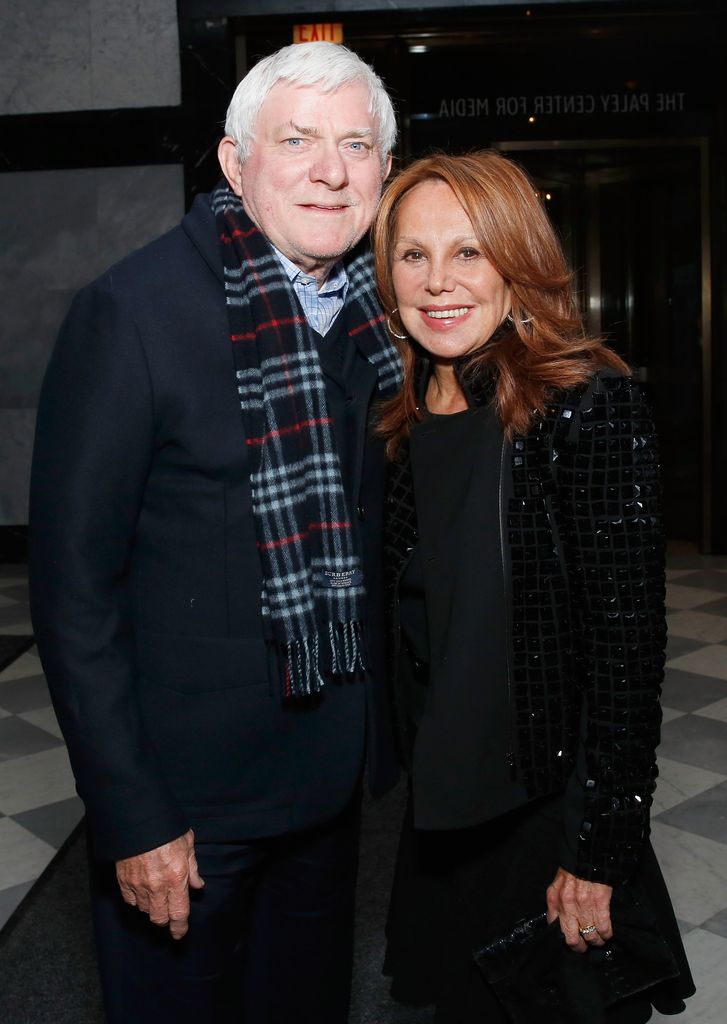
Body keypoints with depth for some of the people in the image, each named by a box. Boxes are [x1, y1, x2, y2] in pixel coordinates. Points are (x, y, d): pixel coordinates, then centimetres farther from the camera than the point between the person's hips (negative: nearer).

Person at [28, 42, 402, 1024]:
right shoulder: (133, 310, -17)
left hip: (331, 776, 6)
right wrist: (131, 819, -16)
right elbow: (73, 583, -17)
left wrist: (382, 738, 8)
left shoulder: (376, 311, 1)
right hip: (184, 792, -5)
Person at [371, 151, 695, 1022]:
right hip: (440, 815, 6)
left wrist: (599, 851, -17)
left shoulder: (588, 405, -18)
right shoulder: (404, 418, 1)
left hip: (553, 814, -6)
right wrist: (414, 772, 9)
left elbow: (627, 640, -18)